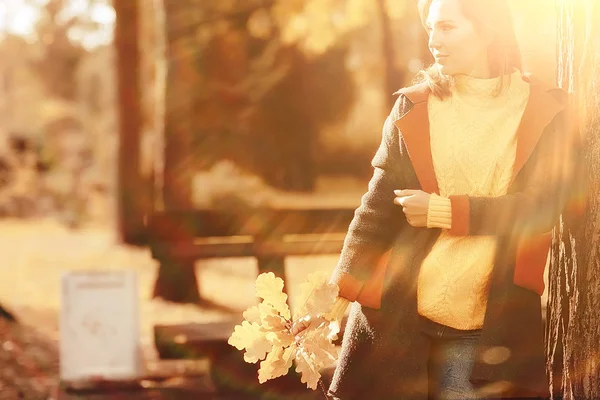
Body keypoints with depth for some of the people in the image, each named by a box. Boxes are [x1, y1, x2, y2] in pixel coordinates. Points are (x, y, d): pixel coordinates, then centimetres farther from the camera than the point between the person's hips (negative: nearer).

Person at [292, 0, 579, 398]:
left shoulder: (546, 114, 0)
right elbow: (378, 209, 1)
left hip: (488, 330, -1)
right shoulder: (413, 109, 3)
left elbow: (542, 208, -9)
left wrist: (444, 211, -13)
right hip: (396, 316, 1)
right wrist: (339, 294, -8)